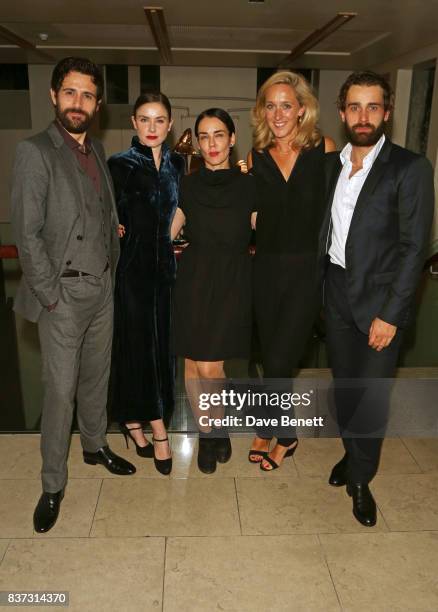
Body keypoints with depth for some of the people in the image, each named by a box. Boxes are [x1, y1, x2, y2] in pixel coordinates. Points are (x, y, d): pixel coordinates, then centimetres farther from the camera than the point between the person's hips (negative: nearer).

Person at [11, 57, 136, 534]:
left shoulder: (96, 150, 10)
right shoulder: (35, 152, -11)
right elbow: (27, 233, -14)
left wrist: (111, 265, 7)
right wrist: (51, 295, -14)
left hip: (102, 287, 6)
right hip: (63, 292, -6)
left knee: (96, 375, 19)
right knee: (61, 389, 1)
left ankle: (95, 445, 39)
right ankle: (52, 485, 17)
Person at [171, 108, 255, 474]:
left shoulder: (248, 186, 0)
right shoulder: (188, 185, 4)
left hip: (232, 285, -2)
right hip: (194, 283, 2)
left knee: (210, 367, -6)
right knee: (193, 364, 6)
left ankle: (218, 425, 24)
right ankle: (207, 432, 27)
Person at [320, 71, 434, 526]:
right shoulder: (331, 164, 7)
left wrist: (390, 314, -16)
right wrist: (318, 287, 2)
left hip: (380, 299, -4)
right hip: (336, 293, 5)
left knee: (372, 393, 0)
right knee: (343, 383, 15)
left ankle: (360, 479, 22)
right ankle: (351, 453, 38)